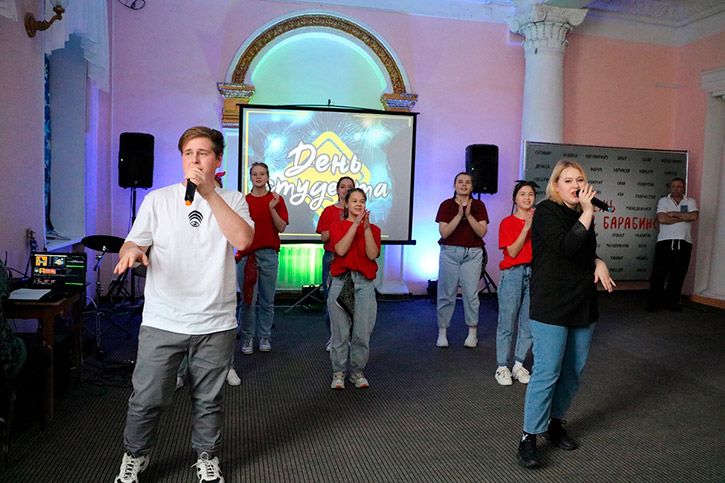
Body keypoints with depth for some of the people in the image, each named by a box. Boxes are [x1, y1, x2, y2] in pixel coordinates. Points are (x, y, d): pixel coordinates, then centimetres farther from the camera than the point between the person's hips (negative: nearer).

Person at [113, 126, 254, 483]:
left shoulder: (232, 200, 4)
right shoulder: (158, 199, 5)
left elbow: (243, 240, -15)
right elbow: (131, 245, 5)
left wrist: (209, 193, -17)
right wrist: (131, 252, -20)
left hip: (215, 323, 0)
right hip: (161, 321, 0)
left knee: (208, 400, 12)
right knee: (147, 399, 7)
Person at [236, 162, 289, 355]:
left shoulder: (276, 199, 5)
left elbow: (281, 227, -4)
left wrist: (272, 209, -15)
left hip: (269, 254, 0)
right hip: (246, 254, 1)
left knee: (267, 300, 4)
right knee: (247, 299, 0)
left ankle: (265, 337, 15)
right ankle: (247, 338, 10)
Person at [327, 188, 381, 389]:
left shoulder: (373, 229, 11)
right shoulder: (337, 226, 8)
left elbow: (372, 255, -5)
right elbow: (341, 250, -11)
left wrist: (366, 228, -12)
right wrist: (355, 224, -13)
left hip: (365, 283, 1)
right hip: (341, 282, -1)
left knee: (362, 332, 1)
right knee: (340, 331, 1)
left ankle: (357, 371, 18)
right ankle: (338, 372, 15)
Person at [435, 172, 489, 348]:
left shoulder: (478, 206, 6)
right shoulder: (446, 205, 3)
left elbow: (482, 232, -5)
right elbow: (444, 232, -7)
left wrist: (469, 215, -15)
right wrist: (459, 215, -16)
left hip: (473, 254, 1)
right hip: (449, 252, 0)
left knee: (471, 294, 0)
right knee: (446, 294, 1)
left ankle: (472, 333, 13)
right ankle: (442, 333, 11)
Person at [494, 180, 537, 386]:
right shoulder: (508, 222, 0)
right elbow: (512, 252, -9)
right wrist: (526, 228, -15)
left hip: (534, 274, 4)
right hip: (513, 274, -3)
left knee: (529, 323, 6)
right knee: (507, 322, -1)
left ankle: (519, 365, 19)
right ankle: (502, 367, 10)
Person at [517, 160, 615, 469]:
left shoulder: (583, 215, 12)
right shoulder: (546, 212, -8)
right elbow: (565, 247, -22)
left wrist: (599, 263, 4)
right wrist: (587, 213, -20)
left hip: (583, 305, 8)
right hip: (551, 306, -7)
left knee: (573, 370, 13)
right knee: (547, 372, -8)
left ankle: (555, 422, 30)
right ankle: (529, 438, 2)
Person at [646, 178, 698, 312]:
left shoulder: (690, 201, 10)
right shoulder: (663, 201, 5)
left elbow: (694, 216, -9)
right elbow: (662, 219, -11)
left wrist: (674, 213, -8)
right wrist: (684, 217, -6)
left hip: (684, 244, 2)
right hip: (665, 242, -2)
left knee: (678, 275, 7)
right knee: (658, 274, -1)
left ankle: (672, 302, 19)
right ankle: (653, 302, 7)